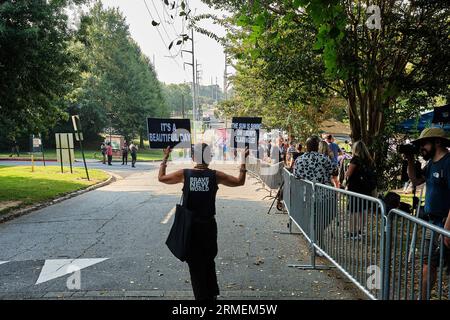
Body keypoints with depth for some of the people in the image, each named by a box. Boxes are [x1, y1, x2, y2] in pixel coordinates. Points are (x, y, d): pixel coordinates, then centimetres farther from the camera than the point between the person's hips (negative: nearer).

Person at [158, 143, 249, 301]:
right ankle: (212, 294, 33)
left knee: (195, 263, 12)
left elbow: (161, 178, 6)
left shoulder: (184, 174, -8)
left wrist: (165, 158, 16)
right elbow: (240, 181, 1)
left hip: (190, 225, -1)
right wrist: (243, 161, 9)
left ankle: (202, 296, 20)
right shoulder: (215, 175, -8)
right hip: (208, 224, 1)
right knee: (209, 261, 22)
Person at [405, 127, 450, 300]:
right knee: (427, 264, 16)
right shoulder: (432, 163, 11)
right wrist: (410, 161, 4)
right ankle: (423, 297, 28)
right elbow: (416, 180, 19)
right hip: (432, 224, 9)